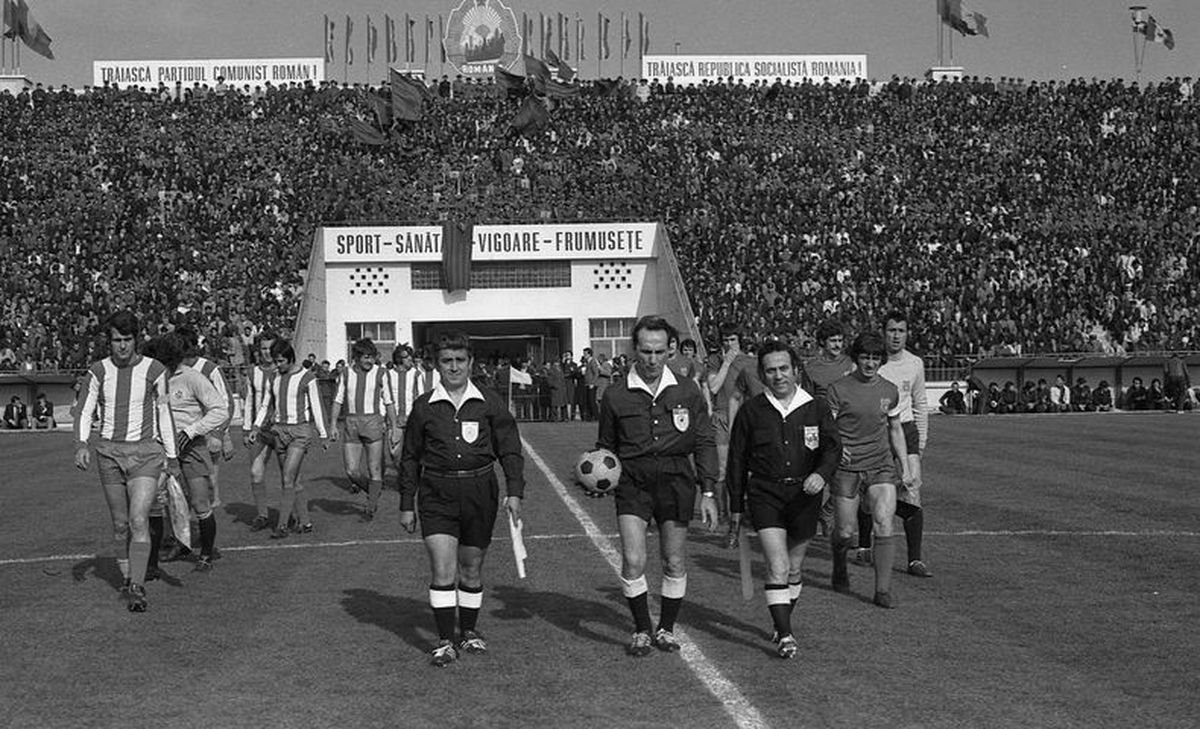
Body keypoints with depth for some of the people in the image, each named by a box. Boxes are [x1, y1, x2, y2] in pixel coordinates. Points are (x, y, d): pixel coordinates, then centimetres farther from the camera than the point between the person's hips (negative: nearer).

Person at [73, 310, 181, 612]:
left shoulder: (154, 370, -3)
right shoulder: (98, 372, 2)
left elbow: (164, 414, 5)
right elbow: (84, 411, 0)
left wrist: (172, 458, 6)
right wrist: (81, 445, -18)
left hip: (145, 452, -3)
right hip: (109, 451, 3)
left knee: (139, 521, -15)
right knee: (120, 524, 10)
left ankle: (137, 590, -16)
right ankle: (128, 578, 27)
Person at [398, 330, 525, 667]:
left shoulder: (489, 403, 2)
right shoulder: (424, 406, 3)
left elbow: (510, 449, 4)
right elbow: (410, 458, 10)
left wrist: (514, 491, -8)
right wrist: (406, 505, 9)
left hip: (479, 491, 1)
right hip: (437, 493, -1)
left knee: (471, 569, 12)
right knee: (443, 570, -9)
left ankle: (469, 631, 30)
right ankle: (445, 641, -1)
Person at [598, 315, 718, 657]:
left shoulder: (687, 391, 3)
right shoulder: (616, 394, 1)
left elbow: (704, 443, 6)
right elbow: (606, 446, 13)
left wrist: (708, 492, -1)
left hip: (675, 478, 1)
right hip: (632, 480, -1)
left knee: (675, 562, 6)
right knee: (633, 561, -10)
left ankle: (666, 628, 25)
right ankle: (642, 630, 8)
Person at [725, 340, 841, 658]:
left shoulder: (817, 408, 3)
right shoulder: (751, 411, 1)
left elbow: (832, 447, -2)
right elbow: (737, 460, 8)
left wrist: (821, 474, -23)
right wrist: (736, 506, 8)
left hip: (804, 495, 2)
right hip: (765, 494, -2)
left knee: (794, 567, 14)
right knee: (777, 566, -14)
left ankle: (782, 623, 34)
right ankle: (785, 636, -12)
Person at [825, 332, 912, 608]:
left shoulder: (890, 391, 8)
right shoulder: (838, 389, -5)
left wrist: (906, 468, 15)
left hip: (881, 467, 3)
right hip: (847, 469, -2)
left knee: (884, 525, -12)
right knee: (845, 532, 1)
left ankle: (883, 590, -8)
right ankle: (840, 570, 33)